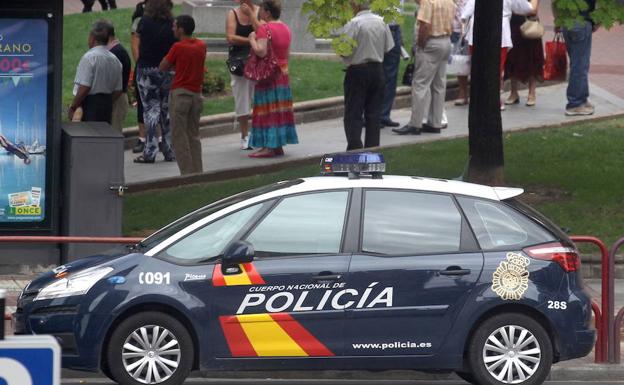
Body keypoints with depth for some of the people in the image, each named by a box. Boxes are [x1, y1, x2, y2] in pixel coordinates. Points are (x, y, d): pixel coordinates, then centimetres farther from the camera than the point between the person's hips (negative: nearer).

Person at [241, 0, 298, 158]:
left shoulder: (265, 28, -16)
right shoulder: (285, 28, 10)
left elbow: (261, 51, -25)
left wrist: (252, 39, -10)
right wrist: (251, 15, 30)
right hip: (283, 73, 8)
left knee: (267, 110, -6)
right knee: (279, 110, 12)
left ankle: (269, 147, -9)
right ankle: (278, 145, 15)